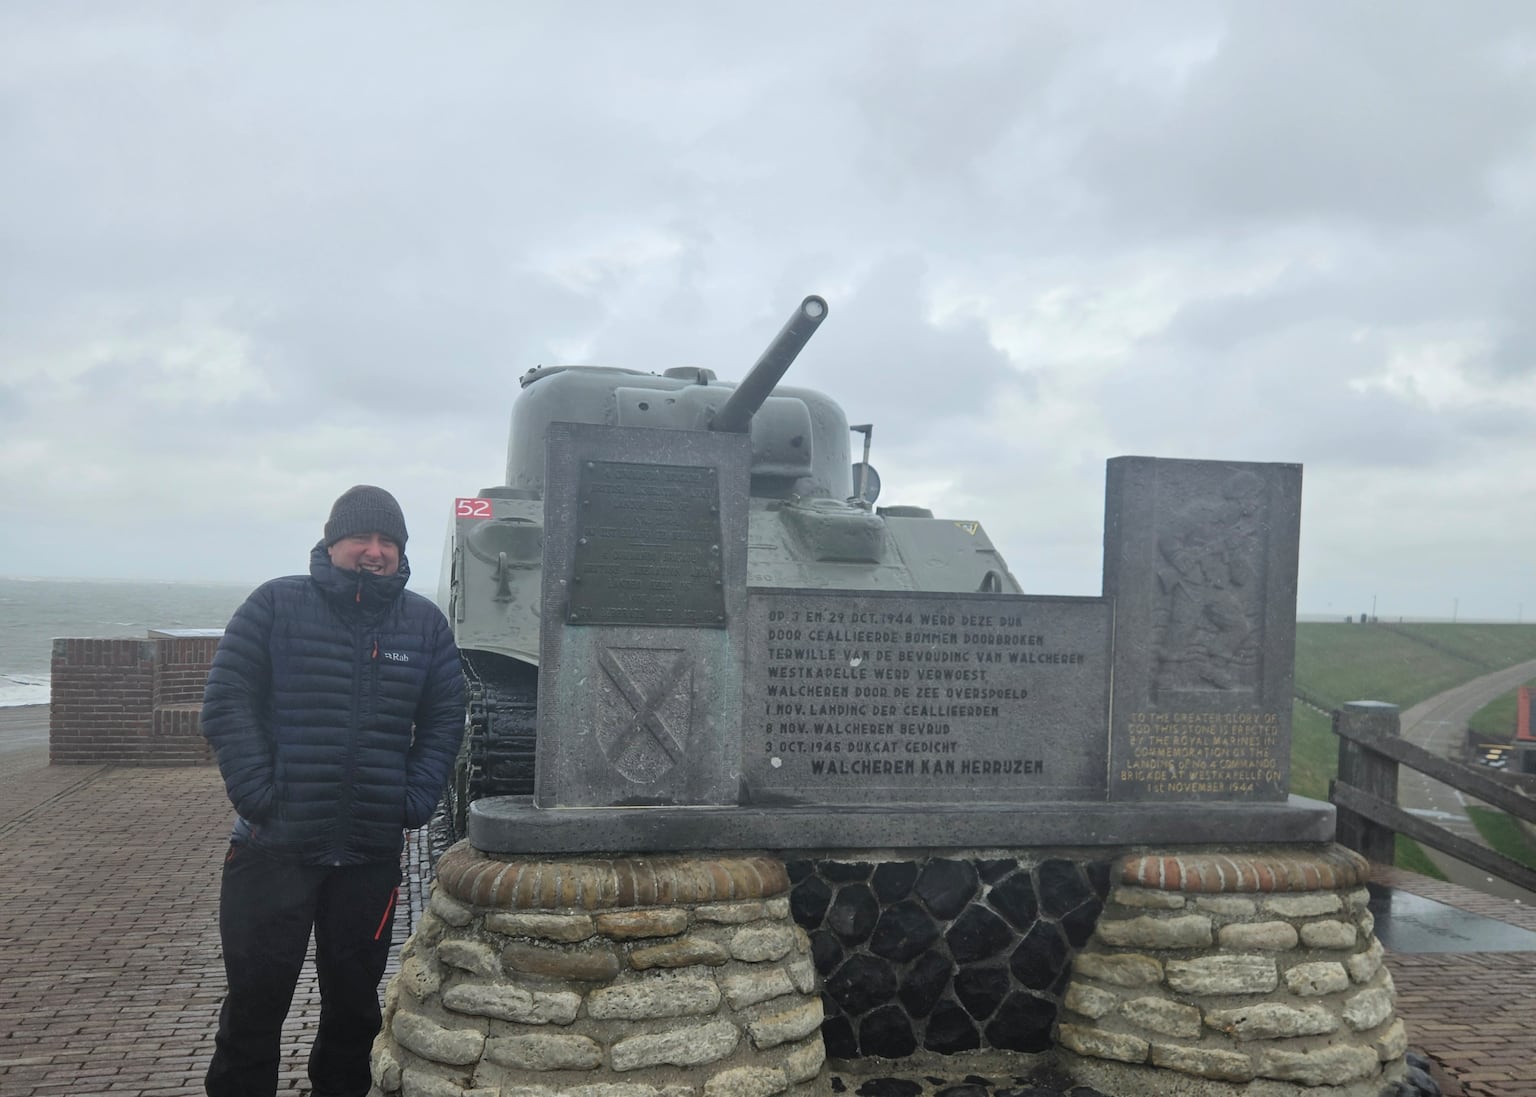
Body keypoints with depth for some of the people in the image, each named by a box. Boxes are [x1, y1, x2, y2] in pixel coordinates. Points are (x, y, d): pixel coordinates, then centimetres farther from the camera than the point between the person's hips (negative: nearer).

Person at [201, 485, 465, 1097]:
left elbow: (443, 723, 11)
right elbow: (227, 702, -4)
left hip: (373, 853, 3)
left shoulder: (425, 624, 6)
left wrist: (414, 803, 0)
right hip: (274, 844, -2)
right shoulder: (277, 605, -2)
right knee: (256, 999, 6)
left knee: (354, 1000, 15)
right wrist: (257, 793, -12)